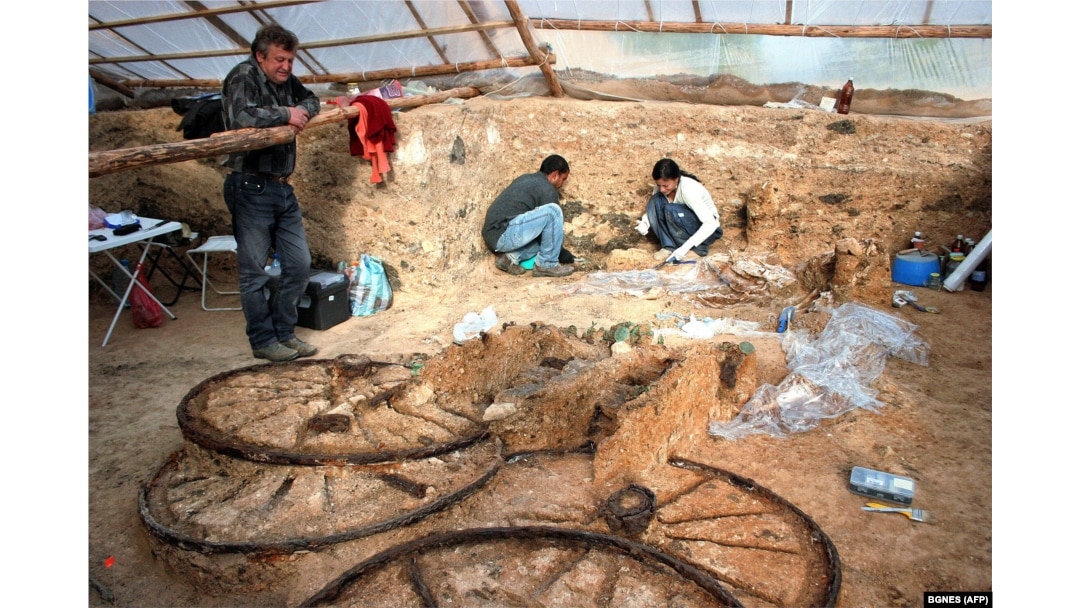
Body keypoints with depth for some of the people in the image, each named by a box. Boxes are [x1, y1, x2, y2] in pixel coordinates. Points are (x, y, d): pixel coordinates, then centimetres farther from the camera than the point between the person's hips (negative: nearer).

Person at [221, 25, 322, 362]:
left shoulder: (286, 80, 13)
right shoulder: (243, 76, -9)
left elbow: (311, 100, 25)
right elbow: (241, 116, -26)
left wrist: (301, 111, 2)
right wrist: (286, 115, -13)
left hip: (282, 188, 8)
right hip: (251, 188, -8)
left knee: (299, 265, 9)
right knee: (254, 272, 1)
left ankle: (284, 332, 23)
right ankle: (263, 341, 13)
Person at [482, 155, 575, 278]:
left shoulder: (525, 179, 24)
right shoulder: (547, 189, -3)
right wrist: (564, 254, 18)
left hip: (492, 236, 10)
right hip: (504, 235, -9)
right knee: (553, 211, -14)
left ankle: (512, 257, 5)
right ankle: (547, 264, -6)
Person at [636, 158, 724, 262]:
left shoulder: (689, 189, -29)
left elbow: (711, 224, -33)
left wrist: (685, 247, -40)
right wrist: (645, 222, -24)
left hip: (706, 228, -6)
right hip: (684, 227, 6)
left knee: (671, 210, -32)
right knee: (655, 201, -17)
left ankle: (698, 248, -16)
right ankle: (669, 246, -17)